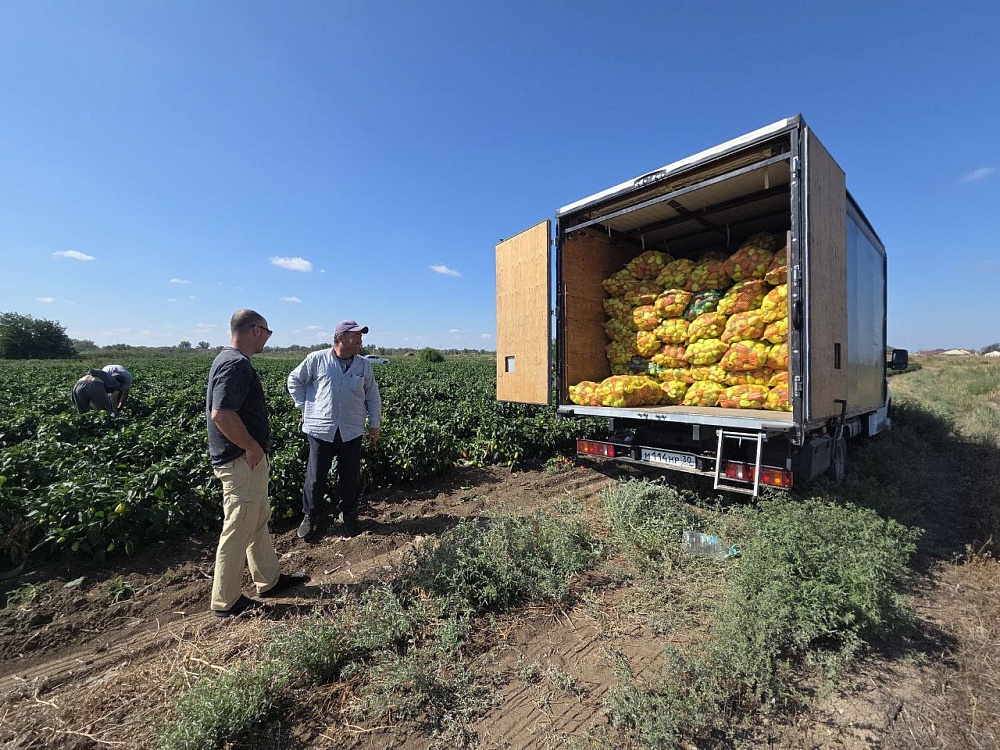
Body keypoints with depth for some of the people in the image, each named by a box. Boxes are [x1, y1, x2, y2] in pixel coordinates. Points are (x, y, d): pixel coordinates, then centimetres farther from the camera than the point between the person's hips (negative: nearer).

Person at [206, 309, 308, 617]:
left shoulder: (228, 359, 12)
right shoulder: (237, 364, -21)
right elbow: (221, 414, -31)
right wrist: (252, 447, -19)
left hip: (246, 459, 11)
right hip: (242, 461, -11)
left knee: (259, 521, 20)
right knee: (238, 531, 5)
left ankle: (269, 580, 36)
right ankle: (225, 601, 23)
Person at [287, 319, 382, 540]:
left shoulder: (364, 365, 3)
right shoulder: (316, 359, -5)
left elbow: (373, 396, 10)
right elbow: (294, 380, 8)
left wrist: (375, 423, 9)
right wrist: (304, 406, 3)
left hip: (352, 431, 2)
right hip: (321, 429, -2)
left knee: (351, 478, 11)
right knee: (315, 477, 8)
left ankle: (349, 515, 31)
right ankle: (311, 516, 30)